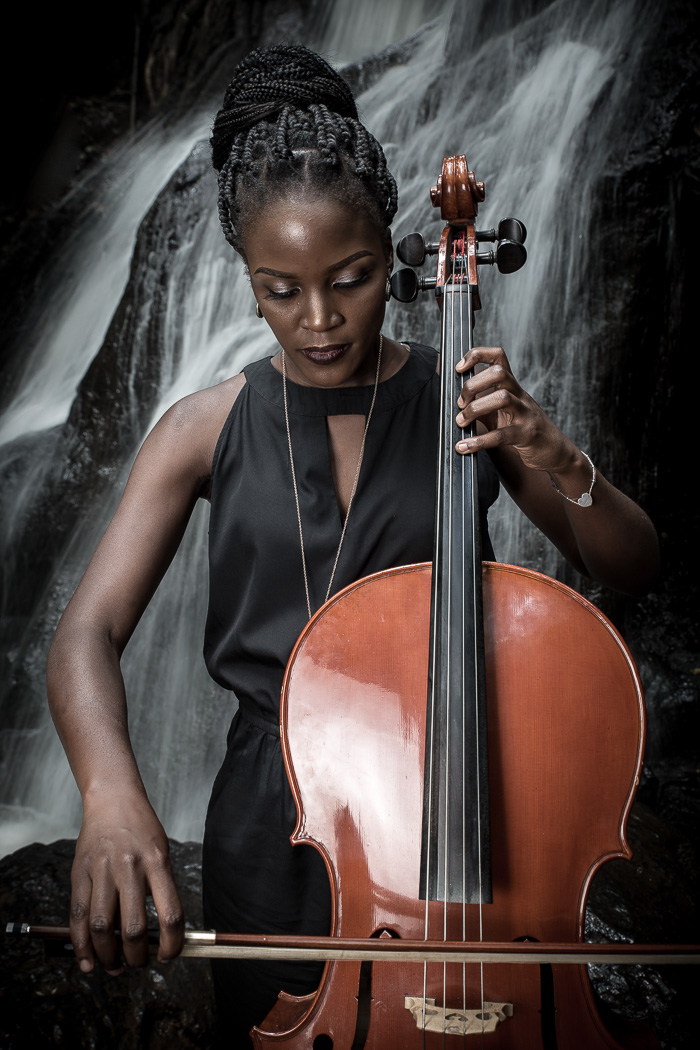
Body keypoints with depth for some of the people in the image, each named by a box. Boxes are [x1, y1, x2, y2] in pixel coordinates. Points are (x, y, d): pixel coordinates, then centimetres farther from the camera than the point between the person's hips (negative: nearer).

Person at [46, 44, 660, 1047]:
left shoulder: (462, 402, -3)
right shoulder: (206, 428, -3)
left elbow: (632, 567, 0)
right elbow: (86, 635, -10)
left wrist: (557, 459, -20)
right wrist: (112, 791, -30)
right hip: (274, 823, 0)